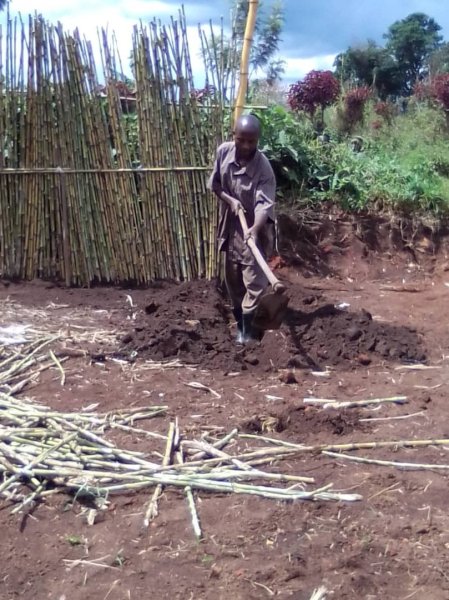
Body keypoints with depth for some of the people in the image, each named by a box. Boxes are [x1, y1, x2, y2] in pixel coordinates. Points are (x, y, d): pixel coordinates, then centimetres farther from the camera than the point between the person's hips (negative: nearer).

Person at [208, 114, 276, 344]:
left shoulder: (263, 166, -22)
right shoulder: (223, 152, -8)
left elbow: (265, 203, -30)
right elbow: (214, 184, 5)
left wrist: (255, 228, -47)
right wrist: (230, 200, -13)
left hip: (254, 228, -5)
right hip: (230, 225, 5)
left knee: (254, 279, -4)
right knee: (232, 278, 14)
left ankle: (248, 325, 7)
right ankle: (239, 319, 29)